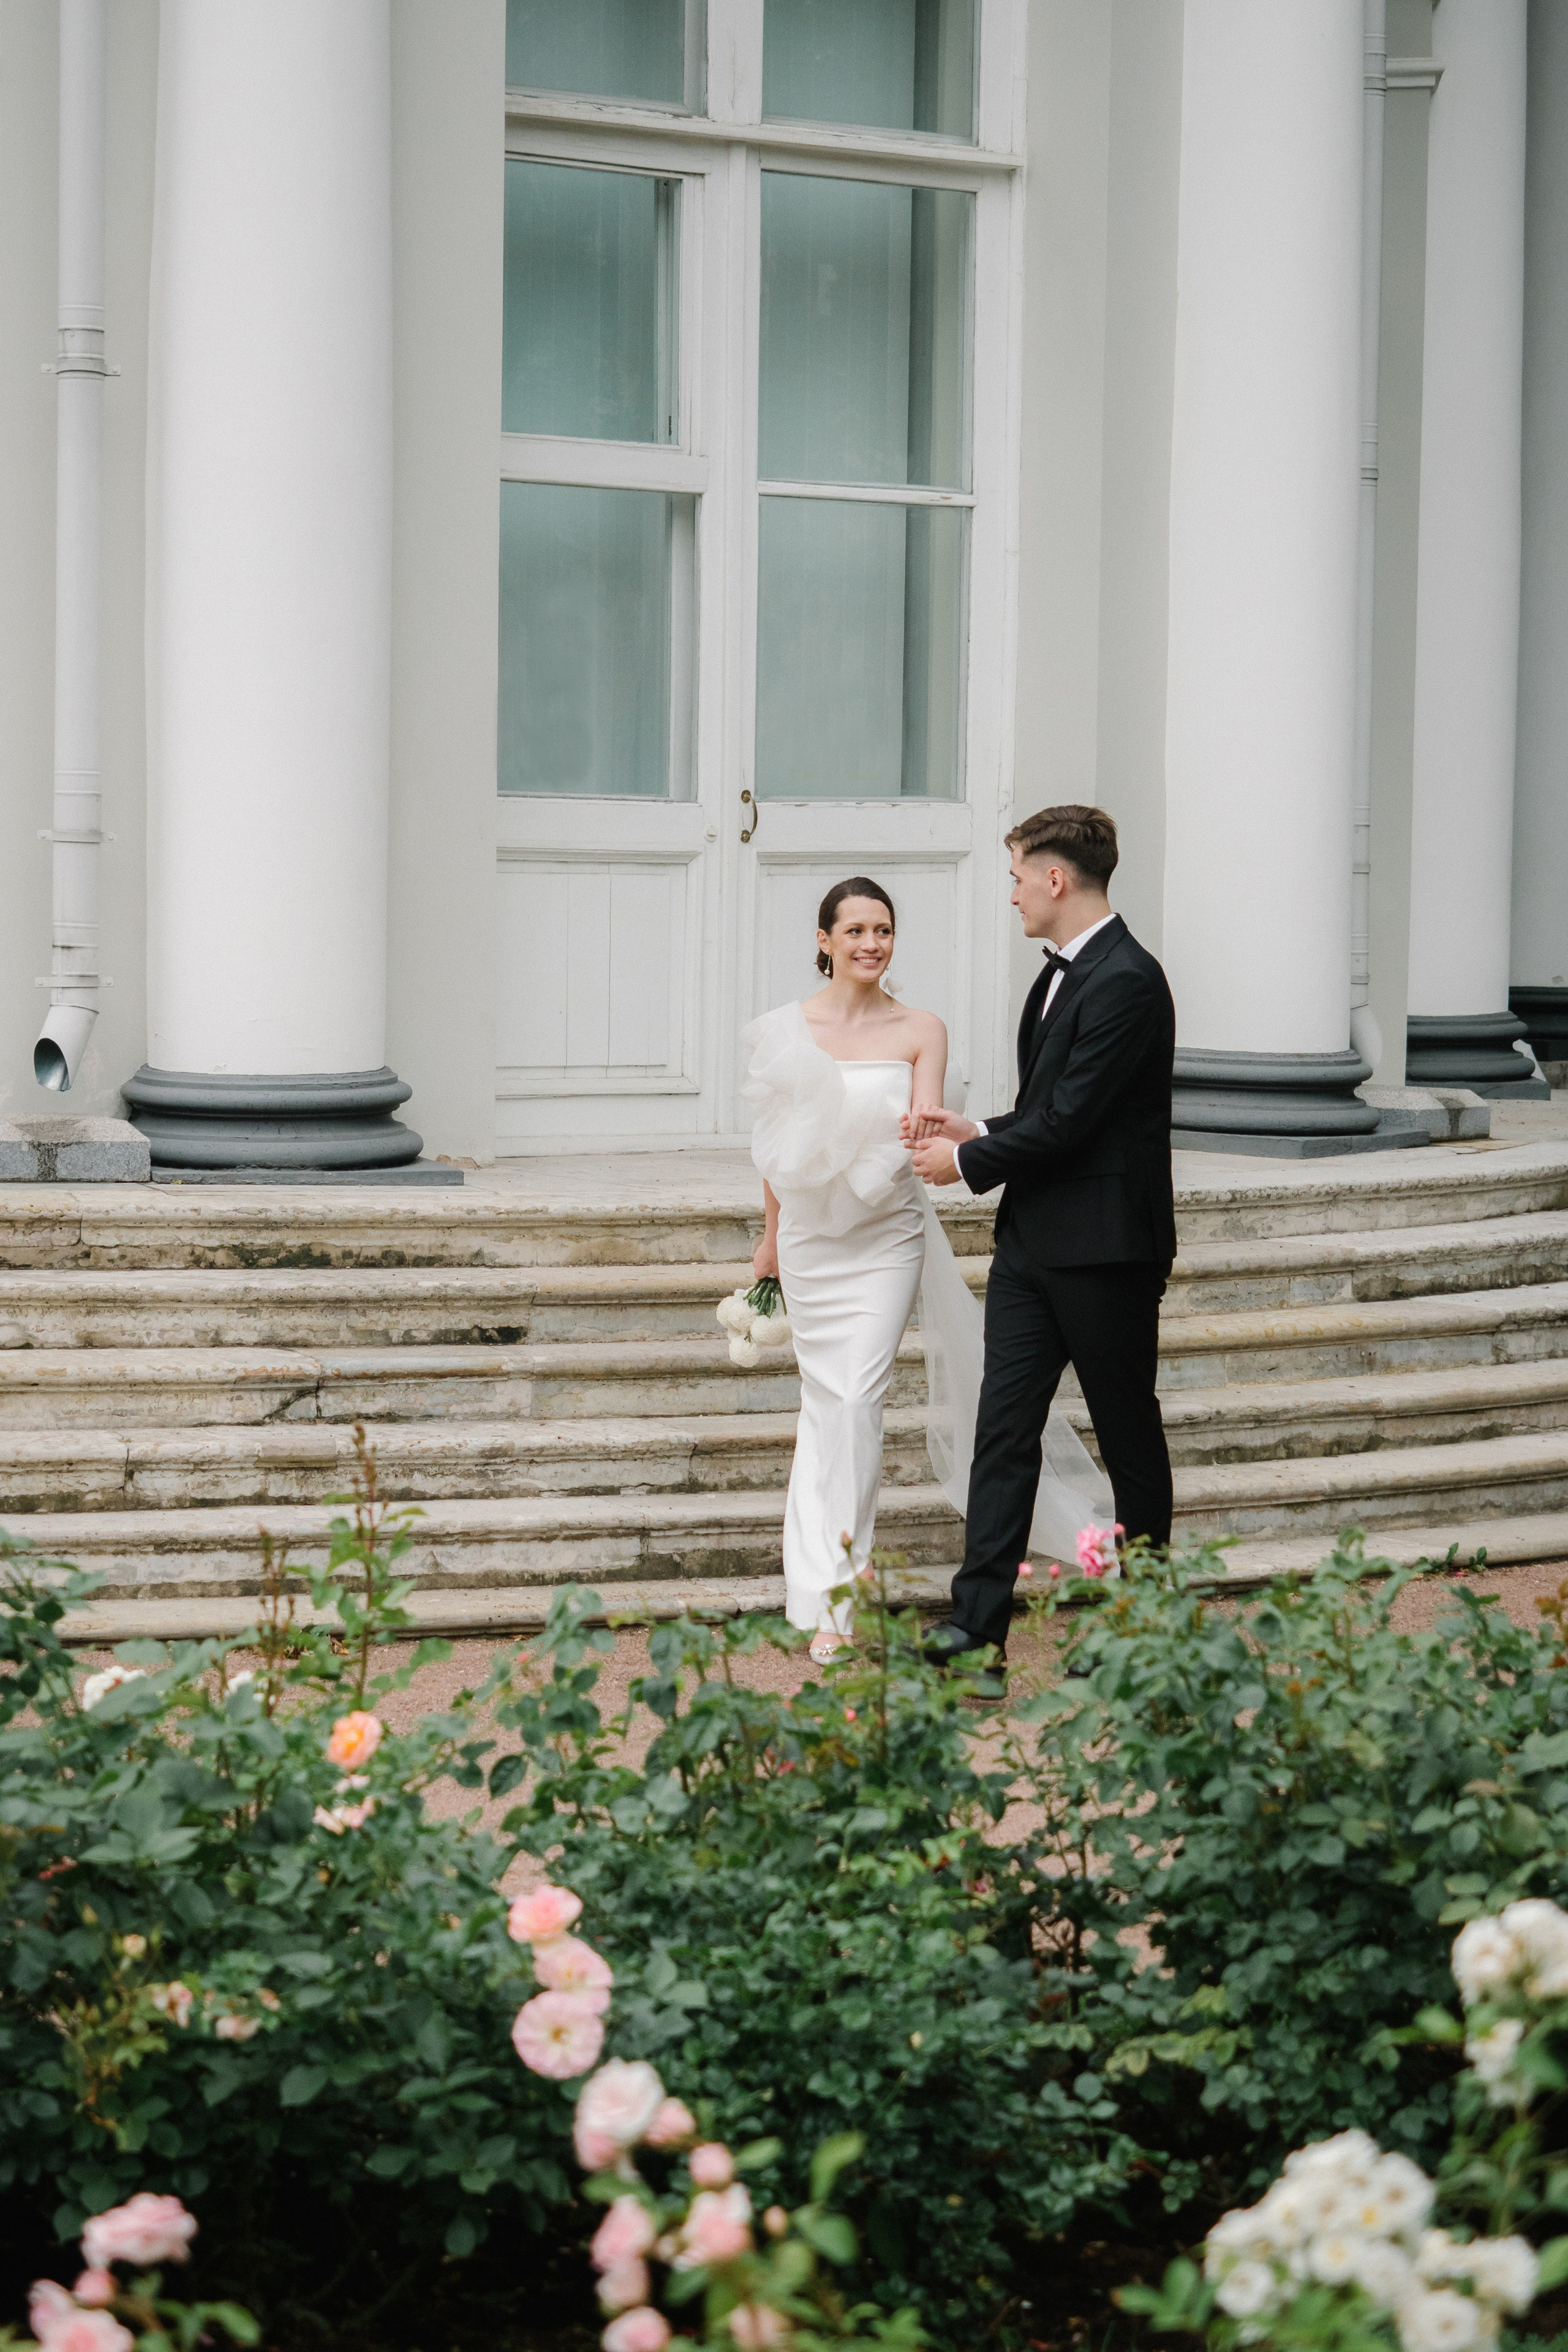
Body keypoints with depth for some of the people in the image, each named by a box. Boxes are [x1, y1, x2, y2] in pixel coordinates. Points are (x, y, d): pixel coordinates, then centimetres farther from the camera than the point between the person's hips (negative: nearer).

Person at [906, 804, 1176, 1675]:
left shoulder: (1126, 983, -18)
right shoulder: (1062, 975, 14)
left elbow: (1068, 1122, -20)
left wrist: (968, 1162, -9)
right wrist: (978, 1133, 5)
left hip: (1104, 1245, -9)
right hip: (1035, 1240, 9)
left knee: (1130, 1435, 6)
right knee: (1005, 1427, 1)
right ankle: (979, 1624, -2)